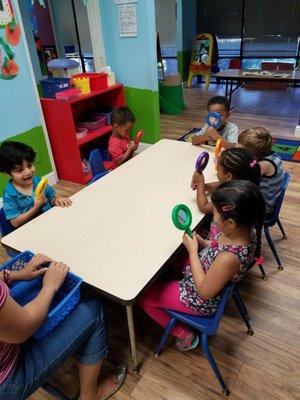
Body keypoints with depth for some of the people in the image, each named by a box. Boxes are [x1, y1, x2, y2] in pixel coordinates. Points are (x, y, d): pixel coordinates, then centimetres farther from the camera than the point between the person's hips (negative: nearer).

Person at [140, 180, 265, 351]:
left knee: (144, 297, 7)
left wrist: (193, 251, -22)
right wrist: (201, 242, -12)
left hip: (202, 301, -8)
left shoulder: (228, 258, -41)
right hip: (210, 276, 8)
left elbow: (205, 291, -24)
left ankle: (185, 335, 21)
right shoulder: (246, 229, -17)